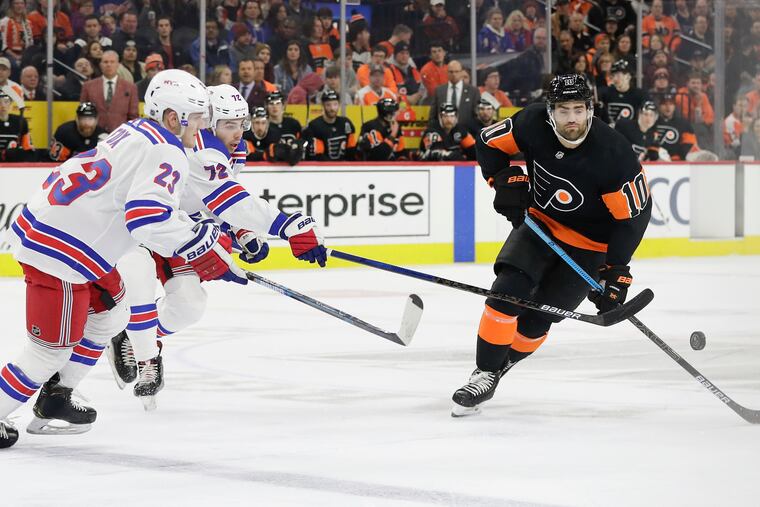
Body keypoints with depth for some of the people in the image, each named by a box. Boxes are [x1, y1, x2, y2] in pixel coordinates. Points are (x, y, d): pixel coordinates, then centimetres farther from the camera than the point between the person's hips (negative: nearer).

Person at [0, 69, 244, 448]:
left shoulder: (136, 133, 14)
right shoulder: (165, 154, -16)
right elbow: (148, 218, -29)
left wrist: (202, 231, 25)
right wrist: (203, 250, -21)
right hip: (59, 252, -10)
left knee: (110, 316, 24)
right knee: (52, 350, -1)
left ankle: (53, 403, 30)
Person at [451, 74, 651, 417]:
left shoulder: (614, 155, -28)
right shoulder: (533, 124, -18)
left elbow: (633, 216, -20)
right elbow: (489, 143, 1)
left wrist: (616, 271, -24)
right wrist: (506, 181, -14)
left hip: (588, 244, -3)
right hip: (540, 223, 3)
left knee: (536, 319, -7)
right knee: (508, 291, -17)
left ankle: (502, 362, 21)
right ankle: (484, 374, -5)